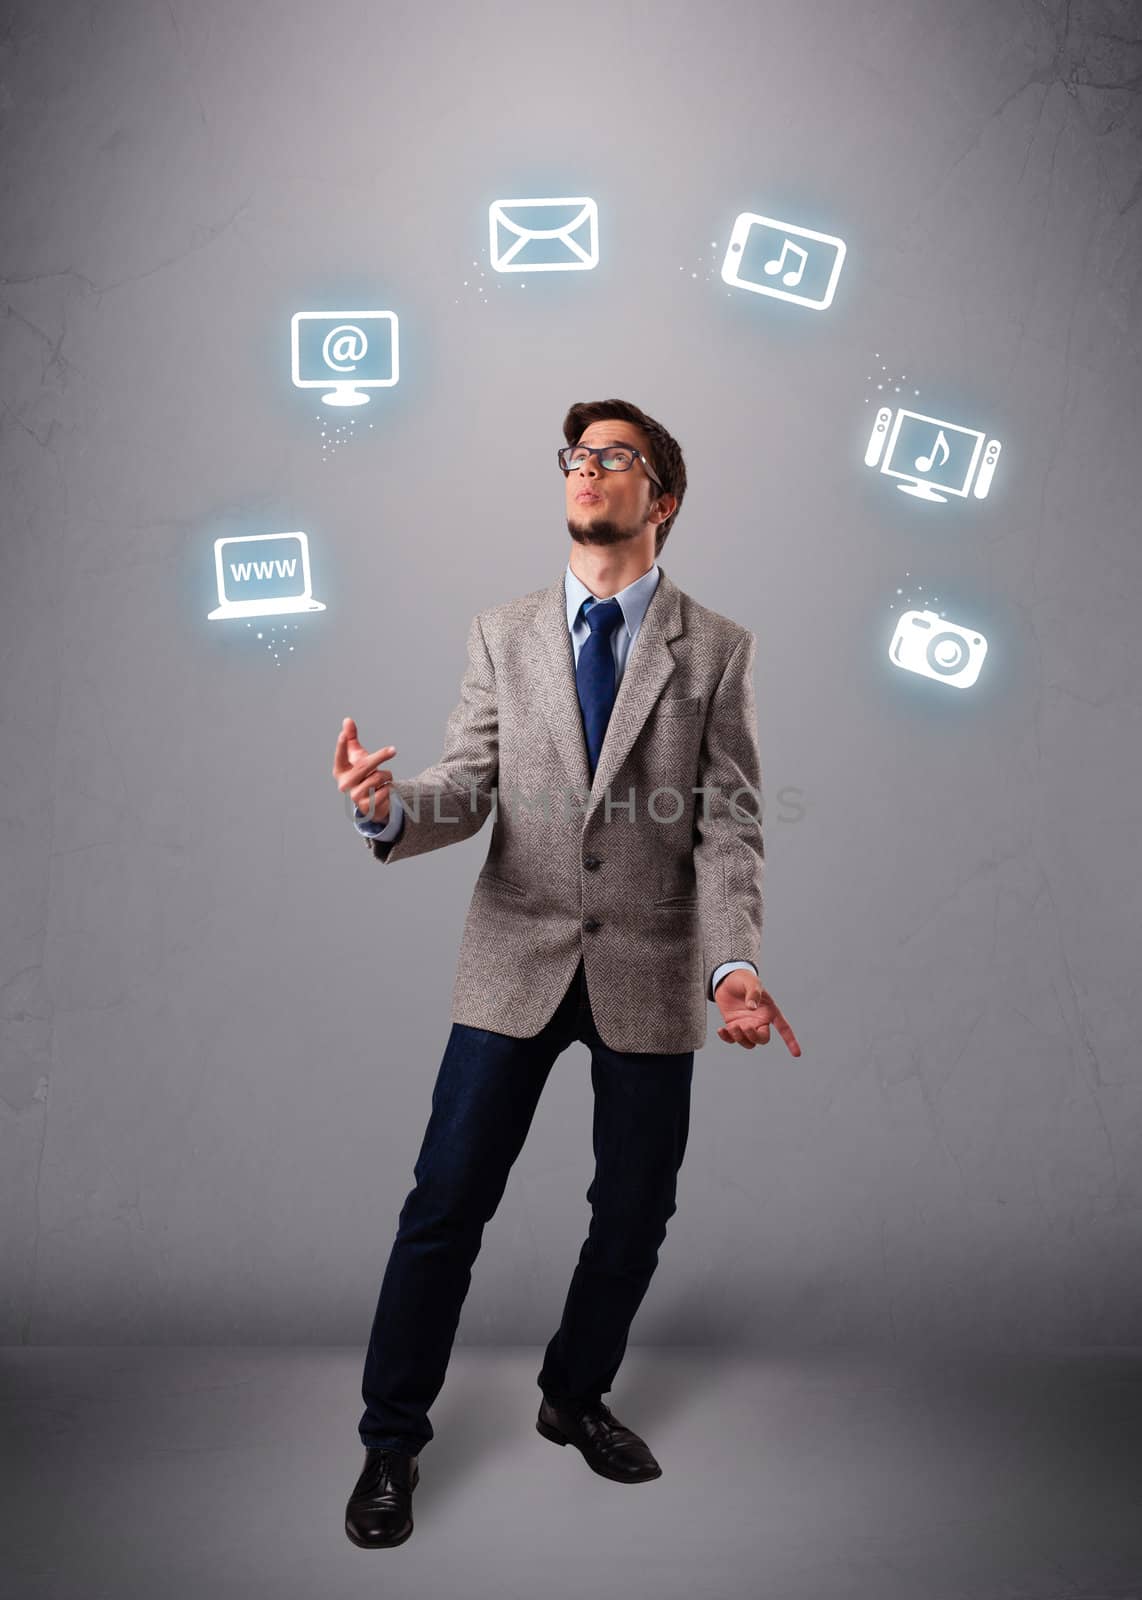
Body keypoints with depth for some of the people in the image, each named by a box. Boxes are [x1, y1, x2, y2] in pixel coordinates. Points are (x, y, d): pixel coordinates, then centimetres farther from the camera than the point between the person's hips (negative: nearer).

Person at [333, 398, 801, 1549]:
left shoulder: (718, 650, 1)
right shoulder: (501, 635, 7)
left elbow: (728, 825, -4)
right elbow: (468, 791, 2)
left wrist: (733, 963, -19)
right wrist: (391, 809, -21)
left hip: (651, 973, 0)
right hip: (517, 963, 0)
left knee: (634, 1214, 11)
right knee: (445, 1204, 2)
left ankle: (574, 1399, 37)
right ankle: (392, 1442, 20)